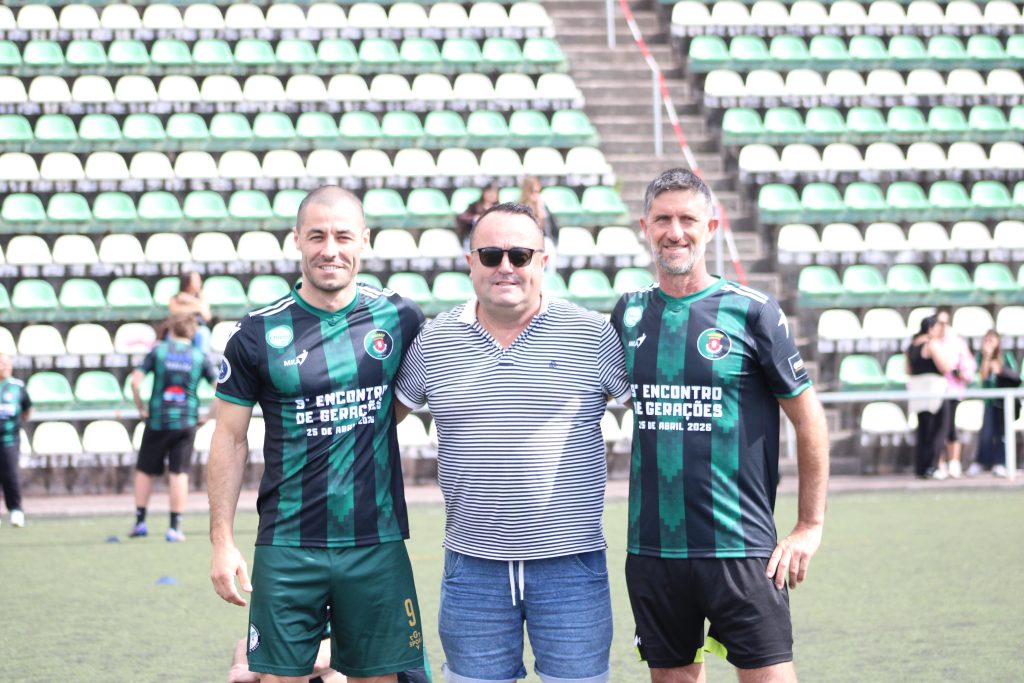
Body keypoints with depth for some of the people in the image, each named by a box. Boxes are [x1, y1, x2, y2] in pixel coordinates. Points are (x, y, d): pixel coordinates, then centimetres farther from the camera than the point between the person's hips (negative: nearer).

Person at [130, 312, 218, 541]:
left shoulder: (158, 351, -1)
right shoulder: (200, 357, 2)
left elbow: (135, 382, -10)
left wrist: (141, 408, 2)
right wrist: (207, 417, 5)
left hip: (157, 420, 0)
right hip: (186, 422, 0)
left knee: (145, 470, 13)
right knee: (179, 474, 2)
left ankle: (140, 521, 13)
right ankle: (175, 527, 0)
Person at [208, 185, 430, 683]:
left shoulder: (398, 319, 2)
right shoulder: (260, 334, -2)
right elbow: (230, 440, 2)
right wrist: (222, 541, -2)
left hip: (377, 547, 1)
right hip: (288, 549, -1)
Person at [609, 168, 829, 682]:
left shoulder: (751, 312, -3)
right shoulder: (630, 313, 8)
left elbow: (808, 417, 0)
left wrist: (810, 526, -2)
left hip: (739, 549, -4)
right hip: (651, 548, 4)